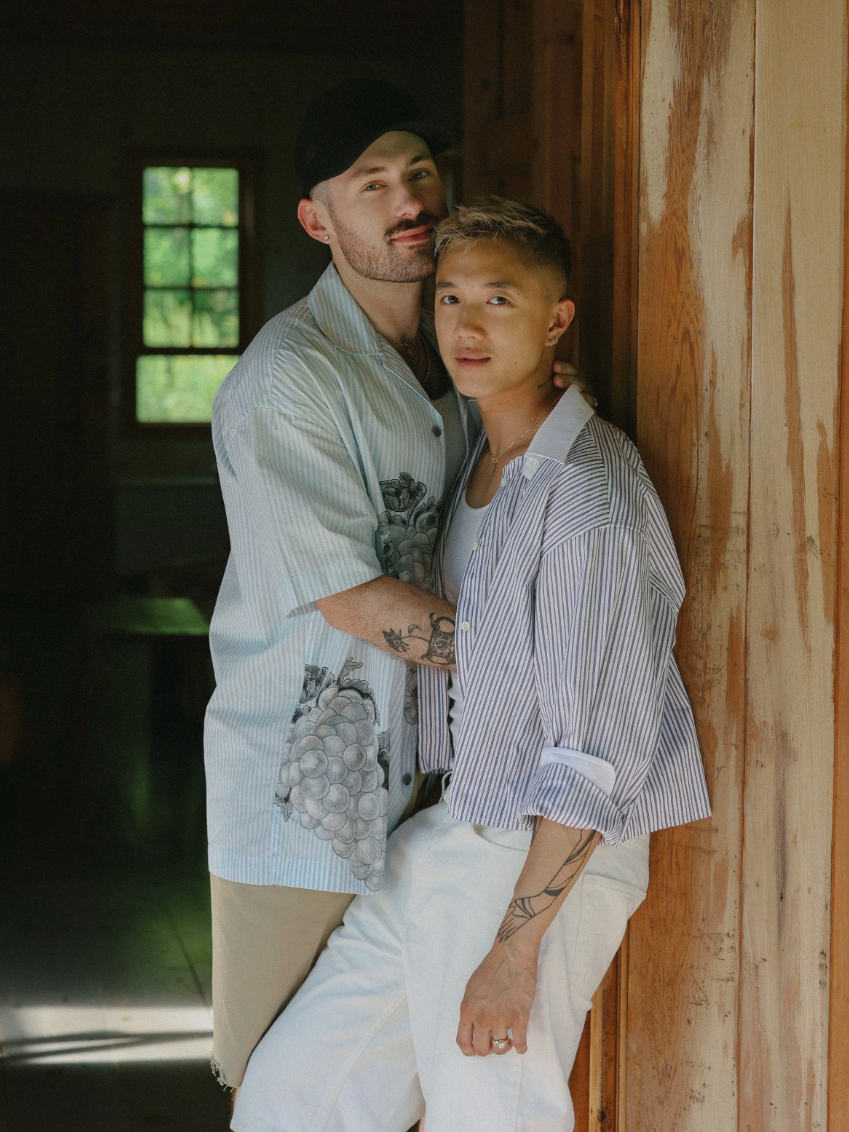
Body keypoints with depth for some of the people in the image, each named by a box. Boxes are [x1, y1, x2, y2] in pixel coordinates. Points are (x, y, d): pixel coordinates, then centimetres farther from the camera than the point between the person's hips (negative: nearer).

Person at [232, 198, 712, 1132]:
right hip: (449, 836, 9)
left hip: (546, 862, -9)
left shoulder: (590, 494, -20)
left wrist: (514, 950, -21)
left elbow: (595, 751, -22)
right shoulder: (477, 458, 7)